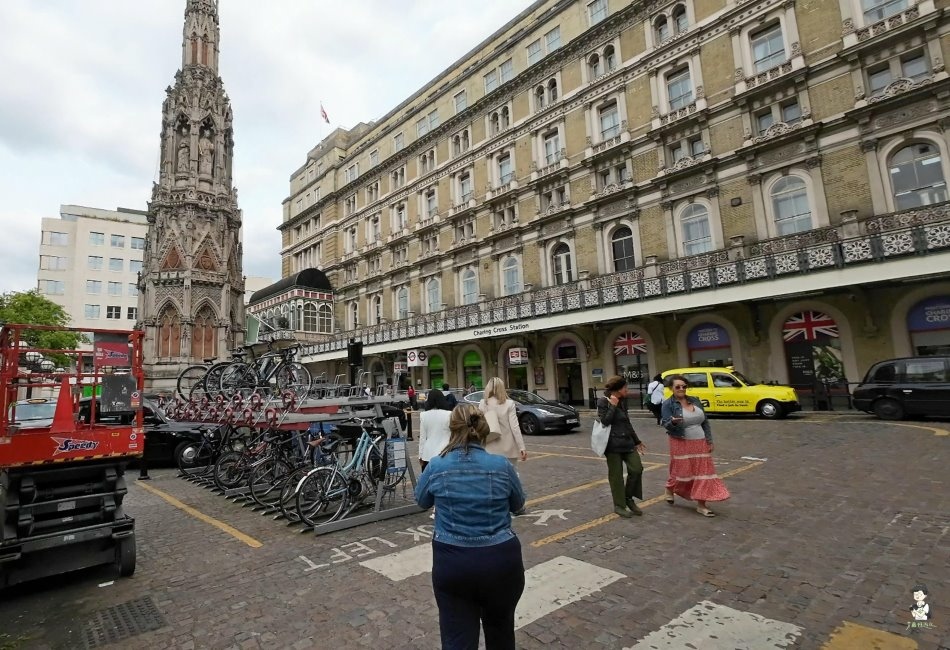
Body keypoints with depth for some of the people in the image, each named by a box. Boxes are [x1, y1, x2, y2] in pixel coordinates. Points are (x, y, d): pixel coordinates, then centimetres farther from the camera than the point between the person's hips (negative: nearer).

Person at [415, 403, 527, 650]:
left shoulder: (436, 467, -9)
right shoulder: (502, 466, -10)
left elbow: (422, 501, 10)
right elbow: (518, 503, 8)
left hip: (451, 563, 0)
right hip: (500, 560, 1)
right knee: (500, 629, 24)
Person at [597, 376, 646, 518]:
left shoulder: (623, 402, 12)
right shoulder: (603, 402, -8)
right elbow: (605, 421, -18)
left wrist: (637, 441, 21)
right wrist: (612, 406, -18)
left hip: (626, 441, 7)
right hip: (613, 443, -6)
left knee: (637, 468, -3)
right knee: (616, 475, 1)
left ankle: (628, 498, 17)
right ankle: (619, 505, 16)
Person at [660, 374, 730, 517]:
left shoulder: (695, 400, 7)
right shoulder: (668, 404, -9)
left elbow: (705, 422, 11)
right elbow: (666, 425, -16)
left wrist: (709, 440, 7)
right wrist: (673, 422, -38)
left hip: (700, 444, 5)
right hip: (681, 444, -5)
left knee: (703, 473, 3)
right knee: (681, 471, 3)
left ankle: (701, 505, 11)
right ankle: (670, 489, 34)